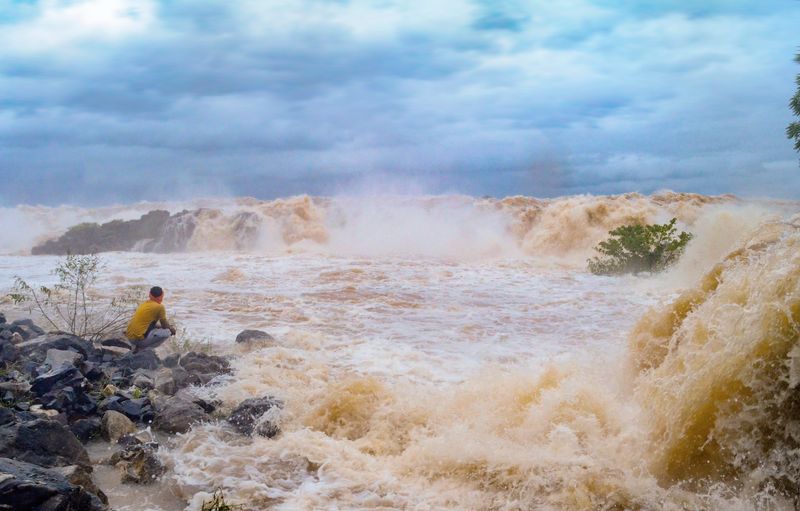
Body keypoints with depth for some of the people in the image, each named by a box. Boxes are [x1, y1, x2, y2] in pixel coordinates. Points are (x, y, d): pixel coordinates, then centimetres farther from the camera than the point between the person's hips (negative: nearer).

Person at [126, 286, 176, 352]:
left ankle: (137, 346, 12)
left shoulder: (144, 304, 15)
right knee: (167, 332, 3)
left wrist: (169, 326, 29)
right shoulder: (159, 307, -7)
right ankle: (142, 348, -2)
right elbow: (165, 325, 2)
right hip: (139, 338, -8)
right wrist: (171, 328, 24)